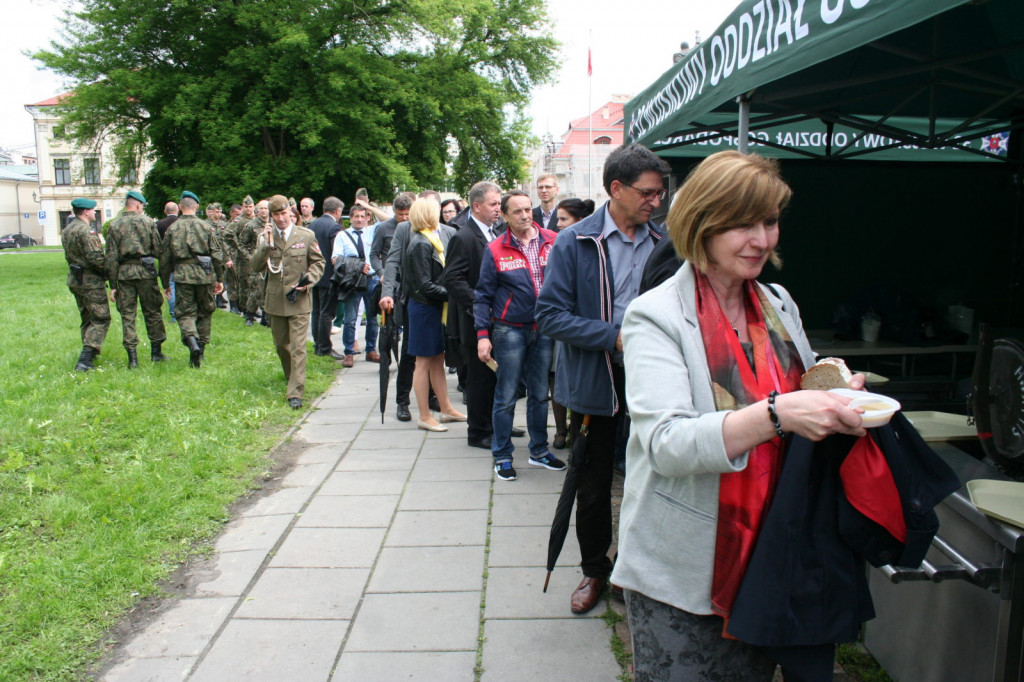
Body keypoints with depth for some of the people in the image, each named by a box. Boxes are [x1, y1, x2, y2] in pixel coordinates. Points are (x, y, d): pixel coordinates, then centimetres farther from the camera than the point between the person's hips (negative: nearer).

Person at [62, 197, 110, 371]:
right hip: (91, 281, -9)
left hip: (74, 279, 9)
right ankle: (84, 360, -12)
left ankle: (89, 355, 26)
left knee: (87, 318, 19)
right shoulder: (86, 231, -18)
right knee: (101, 319, -5)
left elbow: (69, 256, 17)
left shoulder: (66, 231, 12)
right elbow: (97, 258, -24)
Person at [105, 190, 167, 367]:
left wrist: (113, 285, 3)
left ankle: (132, 357, 4)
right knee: (152, 312, 10)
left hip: (124, 273, 1)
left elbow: (111, 257, 0)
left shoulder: (114, 225, 3)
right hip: (146, 271, -1)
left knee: (127, 315, 6)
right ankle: (156, 352, 15)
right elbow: (159, 250, -2)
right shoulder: (148, 222, 0)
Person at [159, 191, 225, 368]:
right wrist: (219, 279, 10)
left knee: (185, 313, 5)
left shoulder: (172, 228, 4)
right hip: (205, 274, 0)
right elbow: (217, 255, 1)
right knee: (205, 312, 14)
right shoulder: (206, 226, 1)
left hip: (182, 275, 0)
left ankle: (191, 341, -22)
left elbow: (165, 258, 8)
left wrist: (165, 284, 17)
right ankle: (201, 349, 19)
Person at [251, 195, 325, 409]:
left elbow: (318, 262, 5)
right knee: (281, 345, 17)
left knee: (298, 347, -9)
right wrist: (266, 245, -17)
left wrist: (307, 281, -12)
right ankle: (292, 378, 41)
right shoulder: (265, 236, 3)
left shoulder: (306, 236, -2)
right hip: (275, 300, 4)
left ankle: (295, 392, -6)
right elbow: (255, 267, -4)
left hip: (299, 301, -3)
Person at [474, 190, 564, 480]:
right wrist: (483, 335, -8)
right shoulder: (496, 250, -5)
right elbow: (483, 296, -2)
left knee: (540, 394, 15)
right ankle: (502, 456, 18)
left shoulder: (552, 241, 0)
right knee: (506, 397, 4)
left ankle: (539, 451, 30)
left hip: (545, 329, 3)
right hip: (510, 330, -3)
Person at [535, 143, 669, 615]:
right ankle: (594, 569, 34)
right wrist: (615, 336, -21)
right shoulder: (574, 243, -9)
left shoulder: (663, 242, 2)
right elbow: (550, 314, -12)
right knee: (593, 486, 13)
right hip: (595, 382, -2)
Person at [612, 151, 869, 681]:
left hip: (771, 554, 6)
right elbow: (665, 443, -25)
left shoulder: (778, 304, 6)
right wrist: (777, 414, -35)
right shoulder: (655, 316, -14)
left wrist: (835, 398, -4)